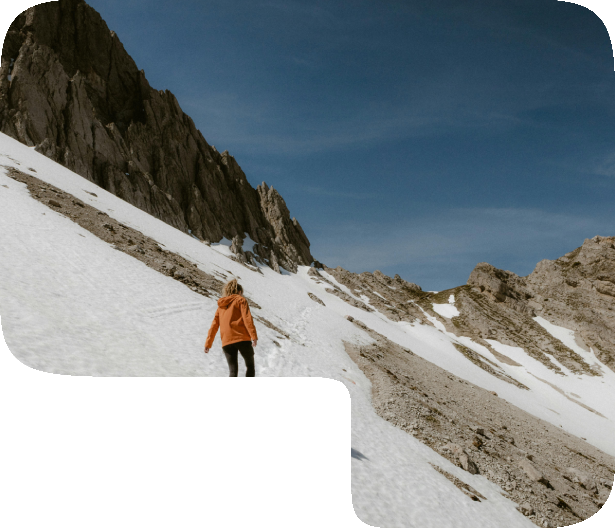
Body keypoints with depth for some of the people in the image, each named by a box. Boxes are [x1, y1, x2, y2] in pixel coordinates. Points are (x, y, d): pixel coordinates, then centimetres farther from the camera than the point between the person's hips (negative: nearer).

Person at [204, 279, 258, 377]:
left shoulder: (221, 305, 20)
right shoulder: (240, 300, 5)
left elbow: (214, 325, 18)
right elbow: (247, 318, -9)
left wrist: (208, 343, 18)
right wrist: (253, 335, -15)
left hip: (226, 341, 4)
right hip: (242, 339, -4)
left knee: (233, 370, 6)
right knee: (250, 365, 11)